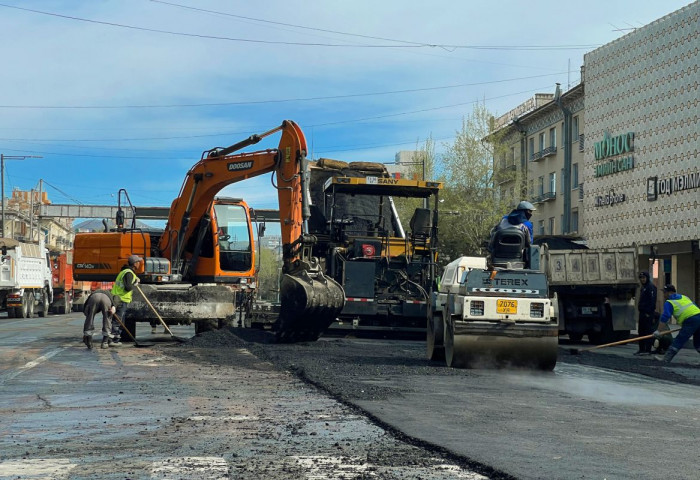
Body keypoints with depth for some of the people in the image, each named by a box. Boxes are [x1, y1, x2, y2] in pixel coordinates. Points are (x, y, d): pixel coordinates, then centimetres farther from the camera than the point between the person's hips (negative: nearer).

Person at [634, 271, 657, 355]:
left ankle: (648, 350, -5)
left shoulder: (651, 287, -11)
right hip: (642, 312, 10)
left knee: (648, 331, -7)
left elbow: (652, 301, -17)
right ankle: (641, 349, 18)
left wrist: (649, 312, -20)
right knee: (641, 331, 12)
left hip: (648, 313, -10)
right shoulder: (643, 287, 19)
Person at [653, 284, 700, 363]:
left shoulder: (669, 302, 3)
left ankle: (666, 358, -6)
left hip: (690, 321, -7)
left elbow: (665, 317, -7)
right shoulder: (684, 297, 25)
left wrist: (658, 331, -8)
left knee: (678, 341, -6)